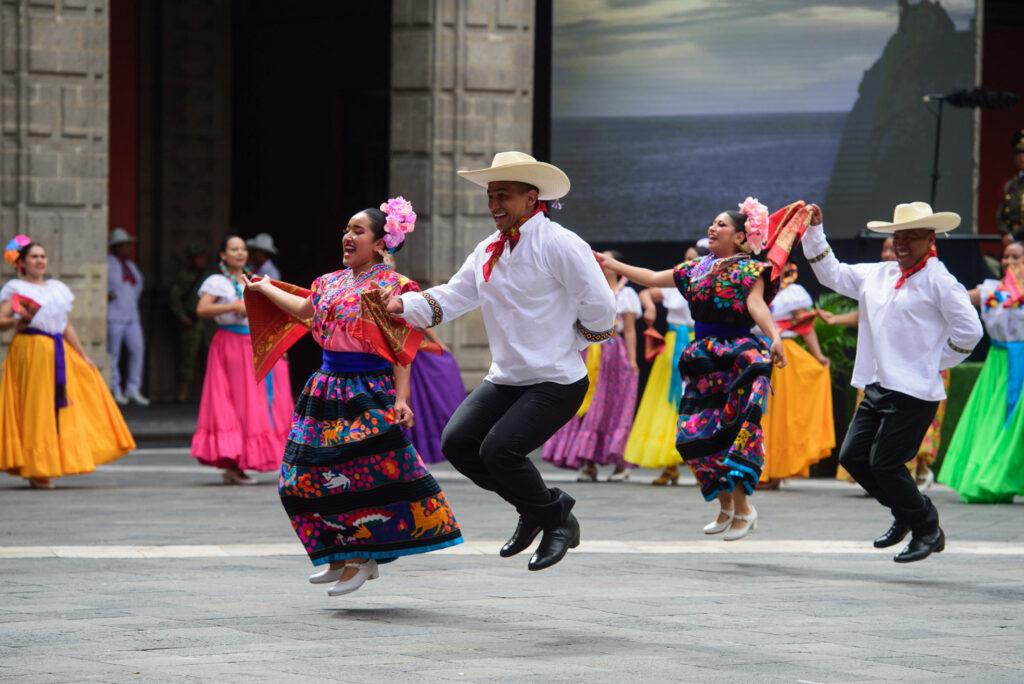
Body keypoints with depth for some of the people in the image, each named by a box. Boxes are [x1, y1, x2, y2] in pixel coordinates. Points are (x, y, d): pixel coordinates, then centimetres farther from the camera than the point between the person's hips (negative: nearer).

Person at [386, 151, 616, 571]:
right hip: (506, 379, 8)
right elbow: (452, 298, 8)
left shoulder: (559, 245, -12)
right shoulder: (488, 251, 12)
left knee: (499, 450, -21)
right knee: (457, 442, -4)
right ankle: (533, 509, 16)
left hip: (557, 383, -8)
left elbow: (600, 308, -13)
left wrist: (567, 348, -3)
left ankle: (559, 520, 5)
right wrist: (404, 305, -8)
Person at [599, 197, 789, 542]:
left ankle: (742, 509, -10)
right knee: (697, 436, 1)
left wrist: (775, 337, -36)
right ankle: (726, 508, 13)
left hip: (737, 356, -7)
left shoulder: (748, 269, -3)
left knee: (732, 432, -15)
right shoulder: (698, 268, 16)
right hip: (704, 360, 7)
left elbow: (756, 305, -19)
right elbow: (652, 278, 21)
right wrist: (611, 264, 20)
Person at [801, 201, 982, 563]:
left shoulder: (939, 281, -9)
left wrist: (935, 363, -5)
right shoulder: (877, 275, 14)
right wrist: (814, 231, 15)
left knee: (885, 464, -9)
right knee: (853, 456, 6)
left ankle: (928, 531, 9)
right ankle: (906, 514, 25)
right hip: (877, 388, 8)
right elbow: (832, 274, 23)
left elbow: (969, 329, -12)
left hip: (914, 392, -8)